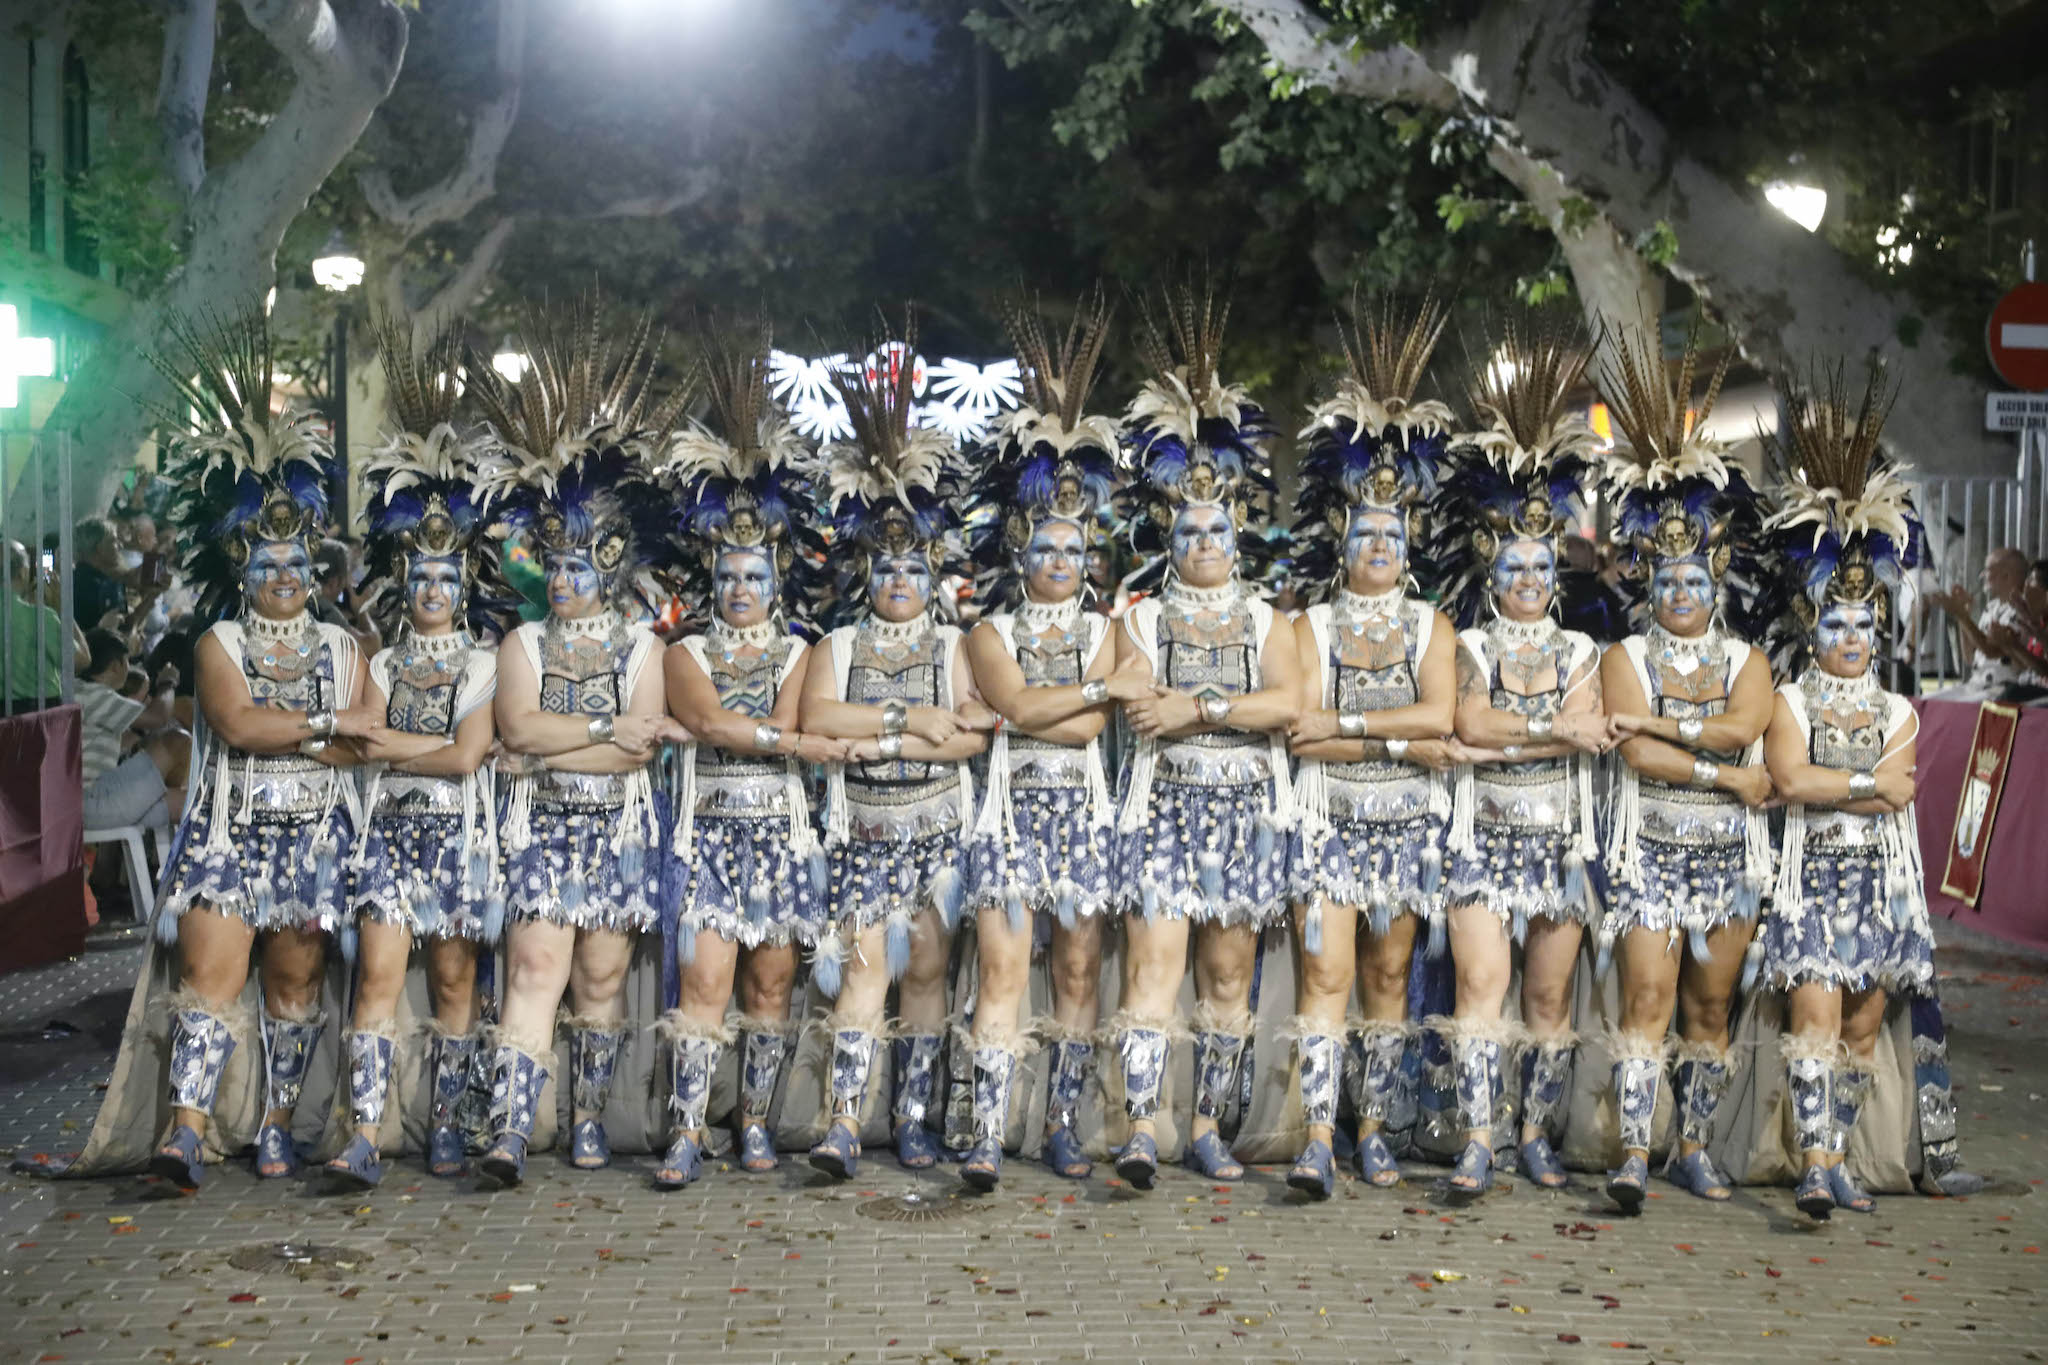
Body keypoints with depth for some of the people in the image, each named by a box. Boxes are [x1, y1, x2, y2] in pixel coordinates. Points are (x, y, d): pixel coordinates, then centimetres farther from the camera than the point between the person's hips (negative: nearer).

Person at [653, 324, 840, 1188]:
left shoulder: (797, 652, 9)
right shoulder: (688, 653, 6)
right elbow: (710, 722, -12)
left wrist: (712, 727, -12)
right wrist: (799, 743, -17)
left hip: (781, 835, 2)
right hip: (710, 835, -1)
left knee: (770, 982, 6)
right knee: (705, 981, -8)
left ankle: (756, 1120, 17)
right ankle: (687, 1135, -8)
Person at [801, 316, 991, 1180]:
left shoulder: (955, 648, 6)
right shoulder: (837, 650, 7)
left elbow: (975, 736, -8)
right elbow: (814, 718, -12)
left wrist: (877, 741, -13)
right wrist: (915, 720, -15)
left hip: (939, 830, 1)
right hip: (863, 832, 0)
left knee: (926, 966, 3)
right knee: (864, 964, -10)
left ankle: (915, 1120, 11)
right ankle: (845, 1122, -13)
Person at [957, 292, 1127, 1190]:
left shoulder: (1100, 629, 11)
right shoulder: (992, 631, 5)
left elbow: (1090, 729, -1)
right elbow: (1016, 705, -13)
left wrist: (1024, 712, -8)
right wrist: (1100, 688, -10)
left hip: (1082, 812, 2)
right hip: (1012, 812, -2)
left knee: (1079, 971, 5)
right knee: (1003, 967, -8)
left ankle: (1063, 1125, 15)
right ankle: (988, 1137, -8)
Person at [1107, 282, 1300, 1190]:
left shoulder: (1266, 623, 11)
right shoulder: (1142, 619, 8)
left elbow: (1288, 701, -7)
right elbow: (1137, 703, -9)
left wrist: (1196, 708, -15)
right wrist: (1239, 708, -14)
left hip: (1246, 809, 2)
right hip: (1164, 804, -2)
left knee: (1228, 971, 6)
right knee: (1155, 958, -13)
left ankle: (1208, 1125, 15)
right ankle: (1142, 1125, -16)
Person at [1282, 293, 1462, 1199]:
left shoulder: (1431, 628, 8)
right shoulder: (1312, 627, 4)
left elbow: (1438, 713, -10)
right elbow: (1304, 738, -9)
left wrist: (1342, 725, -15)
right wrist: (1402, 744, -14)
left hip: (1407, 826, 2)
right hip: (1328, 822, -2)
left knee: (1388, 975, 7)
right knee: (1325, 971, -10)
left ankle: (1372, 1131, 17)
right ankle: (1319, 1139, -13)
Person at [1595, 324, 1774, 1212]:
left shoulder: (1747, 661, 9)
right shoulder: (1625, 658, 2)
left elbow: (1740, 726, -14)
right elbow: (1637, 755, -13)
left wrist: (1652, 721, -14)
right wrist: (1730, 777, -12)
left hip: (1728, 856, 3)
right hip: (1651, 853, -3)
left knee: (1709, 1007, 8)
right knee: (1647, 997, -11)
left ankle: (1693, 1150, 19)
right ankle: (1634, 1155, -11)